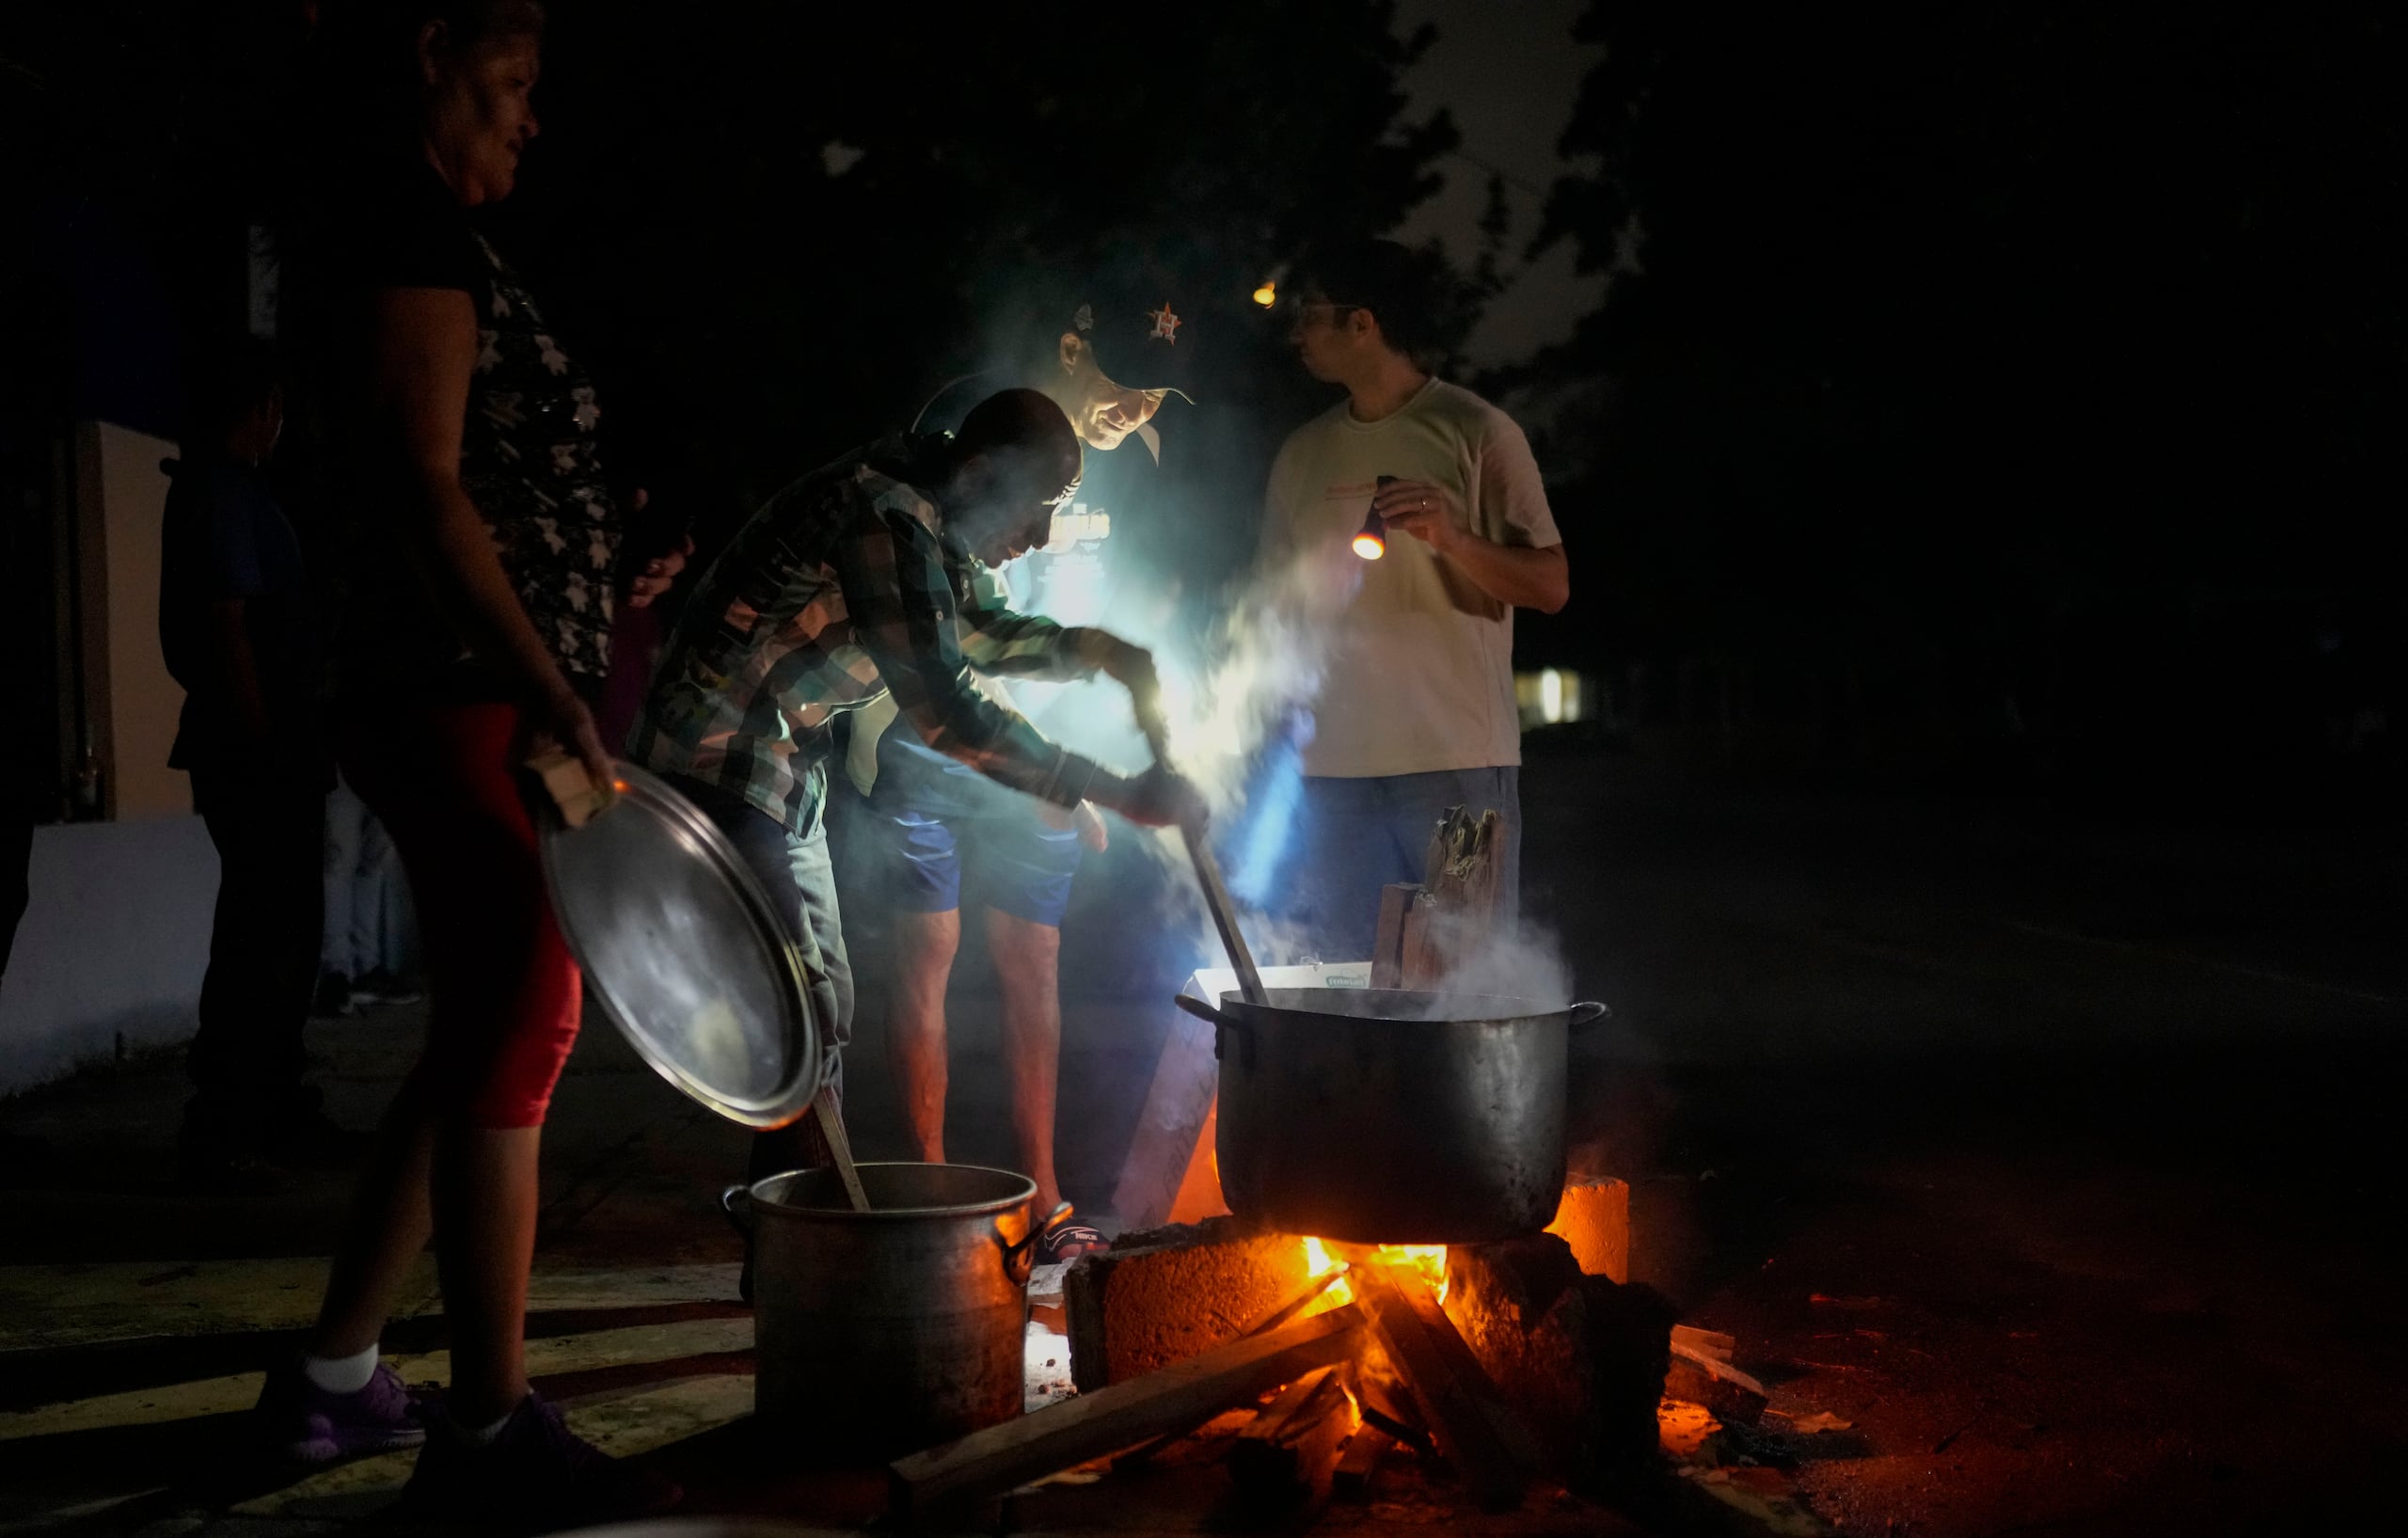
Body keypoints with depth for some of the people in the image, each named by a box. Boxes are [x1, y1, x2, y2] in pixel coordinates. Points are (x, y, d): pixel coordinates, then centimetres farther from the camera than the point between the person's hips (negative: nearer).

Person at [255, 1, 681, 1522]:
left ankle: (335, 1379, 22)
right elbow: (426, 484, -19)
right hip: (465, 697, -10)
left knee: (481, 1041, 13)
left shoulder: (409, 228, 22)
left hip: (480, 703, 10)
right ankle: (490, 1430, -2)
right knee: (519, 1025, -9)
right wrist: (548, 691, -24)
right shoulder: (411, 218, -8)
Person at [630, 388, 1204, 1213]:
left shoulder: (933, 524, 7)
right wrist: (1116, 792, -31)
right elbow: (940, 705, -32)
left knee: (822, 1011, 13)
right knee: (801, 1020, -13)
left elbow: (982, 629, 24)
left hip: (785, 777, 11)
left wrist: (1091, 647, 2)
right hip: (720, 768, -11)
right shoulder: (887, 519, -24)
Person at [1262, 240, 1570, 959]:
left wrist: (1452, 537, -21)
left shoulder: (1476, 432, -1)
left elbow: (1550, 587, -4)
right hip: (1334, 765, 5)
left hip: (1456, 762, -5)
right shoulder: (1303, 454, 15)